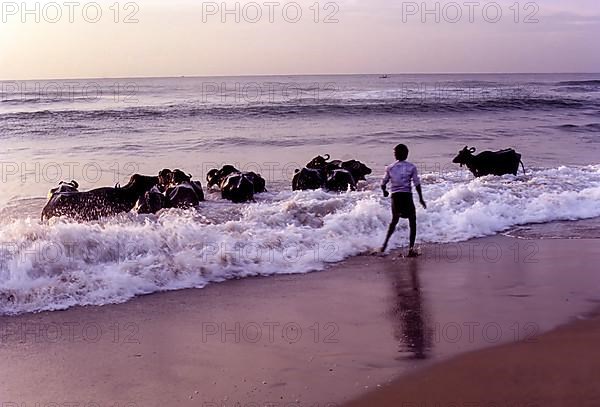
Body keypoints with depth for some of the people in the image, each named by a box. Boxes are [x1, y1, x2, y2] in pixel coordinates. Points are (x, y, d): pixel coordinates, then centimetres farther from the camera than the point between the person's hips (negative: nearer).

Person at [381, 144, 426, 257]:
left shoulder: (390, 168, 5)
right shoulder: (411, 167, -2)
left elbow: (383, 184, 8)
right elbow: (417, 184, -5)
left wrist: (385, 192, 29)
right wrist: (421, 198, 3)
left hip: (395, 196, 3)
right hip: (406, 196, -3)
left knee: (394, 220, 22)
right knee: (412, 221, 7)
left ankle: (386, 242, 9)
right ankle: (411, 248, -1)